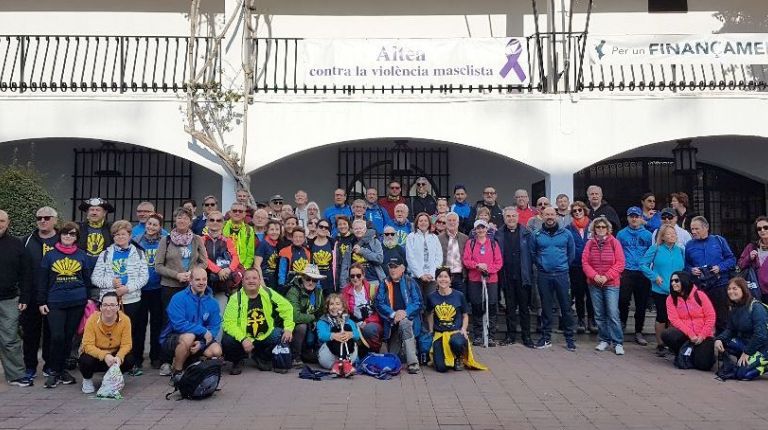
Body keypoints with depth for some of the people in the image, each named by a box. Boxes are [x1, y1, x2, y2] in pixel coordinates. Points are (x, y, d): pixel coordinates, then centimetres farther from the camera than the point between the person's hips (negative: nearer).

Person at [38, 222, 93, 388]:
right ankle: (54, 371, 7)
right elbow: (42, 280, 5)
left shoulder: (83, 256, 7)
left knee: (69, 337, 7)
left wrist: (90, 298, 6)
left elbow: (88, 278, 10)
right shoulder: (50, 255, 5)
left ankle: (59, 369, 20)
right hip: (55, 303, -1)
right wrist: (41, 302, 2)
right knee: (57, 337, -9)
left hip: (77, 303, 1)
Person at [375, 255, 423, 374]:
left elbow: (418, 302, -5)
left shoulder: (410, 282, 3)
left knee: (403, 323, -38)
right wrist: (393, 314, -19)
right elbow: (378, 303, -4)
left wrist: (405, 312, -21)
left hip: (409, 319, -2)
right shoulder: (384, 284, 7)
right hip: (392, 322, 3)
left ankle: (412, 362, -34)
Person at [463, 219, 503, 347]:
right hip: (474, 279, 0)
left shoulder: (493, 243, 8)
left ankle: (491, 336, 6)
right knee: (476, 307, 4)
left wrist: (488, 269, -12)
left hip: (491, 279, 0)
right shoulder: (470, 243, 7)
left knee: (492, 307, -2)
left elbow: (499, 262, 3)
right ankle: (477, 336, 13)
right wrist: (478, 265, -15)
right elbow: (466, 260, -1)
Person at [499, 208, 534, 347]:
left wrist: (529, 271, -6)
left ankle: (526, 335, 14)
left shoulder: (526, 233, 1)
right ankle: (510, 335, 19)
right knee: (510, 307, 10)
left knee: (524, 306, 6)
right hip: (507, 277, 1)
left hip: (522, 276, -1)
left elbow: (531, 253, -1)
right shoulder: (499, 234, 4)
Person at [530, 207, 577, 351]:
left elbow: (571, 253, 9)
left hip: (562, 275, -1)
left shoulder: (566, 234, 1)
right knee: (546, 307, 8)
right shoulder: (536, 235, 3)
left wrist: (564, 266, 7)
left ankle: (569, 338, 11)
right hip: (544, 276, 1)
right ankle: (546, 337, 17)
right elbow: (532, 253, 12)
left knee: (566, 307, 2)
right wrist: (540, 265, 9)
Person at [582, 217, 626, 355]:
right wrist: (594, 276, -11)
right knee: (599, 314, 10)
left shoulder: (614, 242, -2)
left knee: (613, 314, -7)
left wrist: (607, 276, -13)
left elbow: (620, 263, -6)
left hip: (611, 283, -3)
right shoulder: (589, 243, 6)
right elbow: (585, 262, 2)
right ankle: (604, 340, 21)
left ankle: (618, 343, 1)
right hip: (594, 284, 3)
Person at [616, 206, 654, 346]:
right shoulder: (621, 234, 8)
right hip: (626, 272, -1)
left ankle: (638, 332, 17)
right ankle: (622, 322, 11)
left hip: (643, 273, 1)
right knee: (623, 299, -15)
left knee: (641, 304, 5)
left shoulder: (647, 235, 8)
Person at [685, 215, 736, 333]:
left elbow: (731, 259, 3)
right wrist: (691, 270, -8)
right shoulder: (689, 245, 7)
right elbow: (686, 265, 12)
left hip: (720, 285, -2)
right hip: (699, 287, 2)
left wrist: (720, 267, -13)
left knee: (722, 318, 4)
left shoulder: (719, 240, 3)